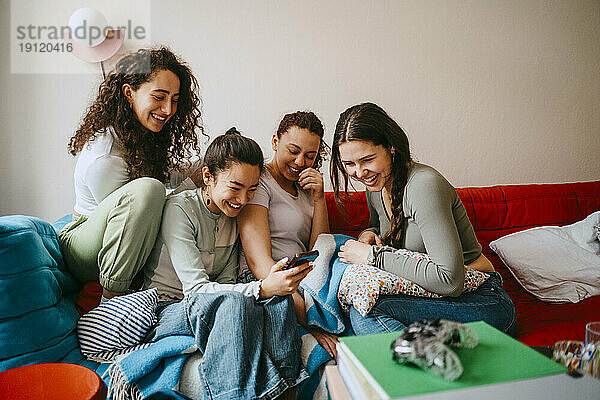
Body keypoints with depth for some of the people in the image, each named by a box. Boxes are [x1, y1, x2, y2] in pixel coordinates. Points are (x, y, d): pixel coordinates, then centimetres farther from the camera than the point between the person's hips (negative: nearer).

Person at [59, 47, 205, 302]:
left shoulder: (146, 136, 0)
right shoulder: (103, 157, -26)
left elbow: (168, 178, 11)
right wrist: (194, 181, -21)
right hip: (84, 254, -8)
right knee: (146, 188, -35)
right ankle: (111, 298, -22)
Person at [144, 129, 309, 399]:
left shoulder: (233, 214, 4)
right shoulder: (179, 209, -16)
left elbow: (227, 282, 4)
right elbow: (196, 288, -24)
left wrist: (276, 287, -17)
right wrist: (262, 288, -37)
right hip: (165, 312, -5)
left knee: (278, 297, -24)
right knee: (235, 302, -37)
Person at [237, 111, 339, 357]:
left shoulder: (305, 189, 19)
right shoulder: (259, 182, -4)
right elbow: (258, 261, -17)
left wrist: (319, 199, -3)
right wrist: (310, 320, -27)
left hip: (303, 284, 7)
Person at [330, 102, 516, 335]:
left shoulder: (424, 185, -23)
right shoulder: (375, 187, 3)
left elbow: (450, 281, -28)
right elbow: (379, 227, 25)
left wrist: (374, 256, -22)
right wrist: (368, 234, 0)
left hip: (483, 301, -8)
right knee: (359, 312, -19)